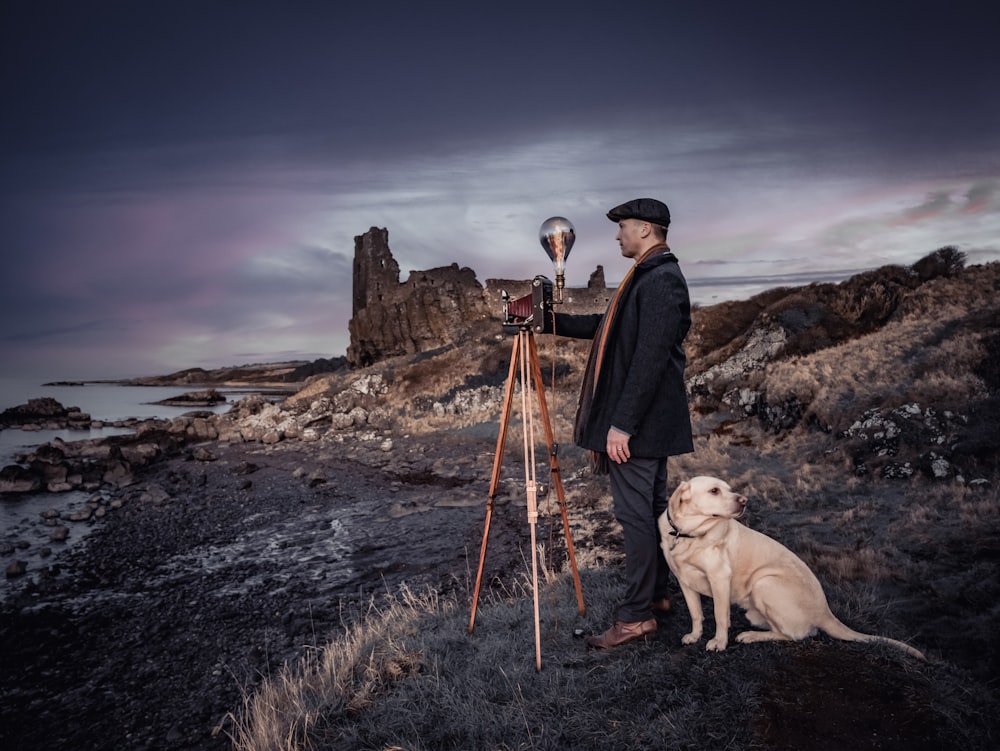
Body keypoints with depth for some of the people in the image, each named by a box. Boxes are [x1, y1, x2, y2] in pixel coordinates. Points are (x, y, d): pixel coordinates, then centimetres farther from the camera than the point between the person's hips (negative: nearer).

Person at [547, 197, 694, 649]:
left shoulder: (660, 280, -17)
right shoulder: (650, 276, 17)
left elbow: (650, 358, -24)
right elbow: (606, 327, 22)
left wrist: (622, 424, -24)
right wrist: (549, 321, 16)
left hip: (638, 423, -11)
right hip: (644, 420, 11)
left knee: (635, 513, -4)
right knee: (649, 508, 16)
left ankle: (636, 616, 6)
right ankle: (656, 594, 28)